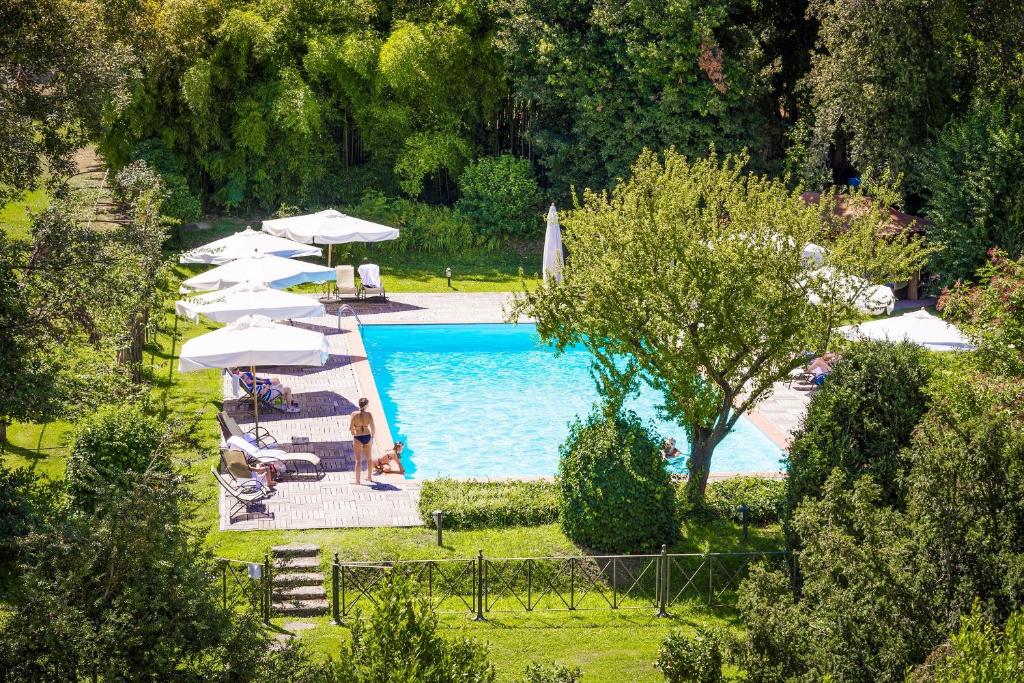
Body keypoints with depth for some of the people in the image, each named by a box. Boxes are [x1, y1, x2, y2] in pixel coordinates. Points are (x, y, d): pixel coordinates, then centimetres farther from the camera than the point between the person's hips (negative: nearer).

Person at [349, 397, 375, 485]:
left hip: (358, 438, -2)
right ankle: (369, 477, 35)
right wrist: (372, 437, 9)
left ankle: (357, 480, 5)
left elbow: (350, 428, -13)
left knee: (358, 460, 5)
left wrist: (354, 432, 8)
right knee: (369, 458, 22)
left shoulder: (354, 414, -10)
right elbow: (372, 428, -8)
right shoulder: (369, 415, -8)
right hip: (367, 437, 2)